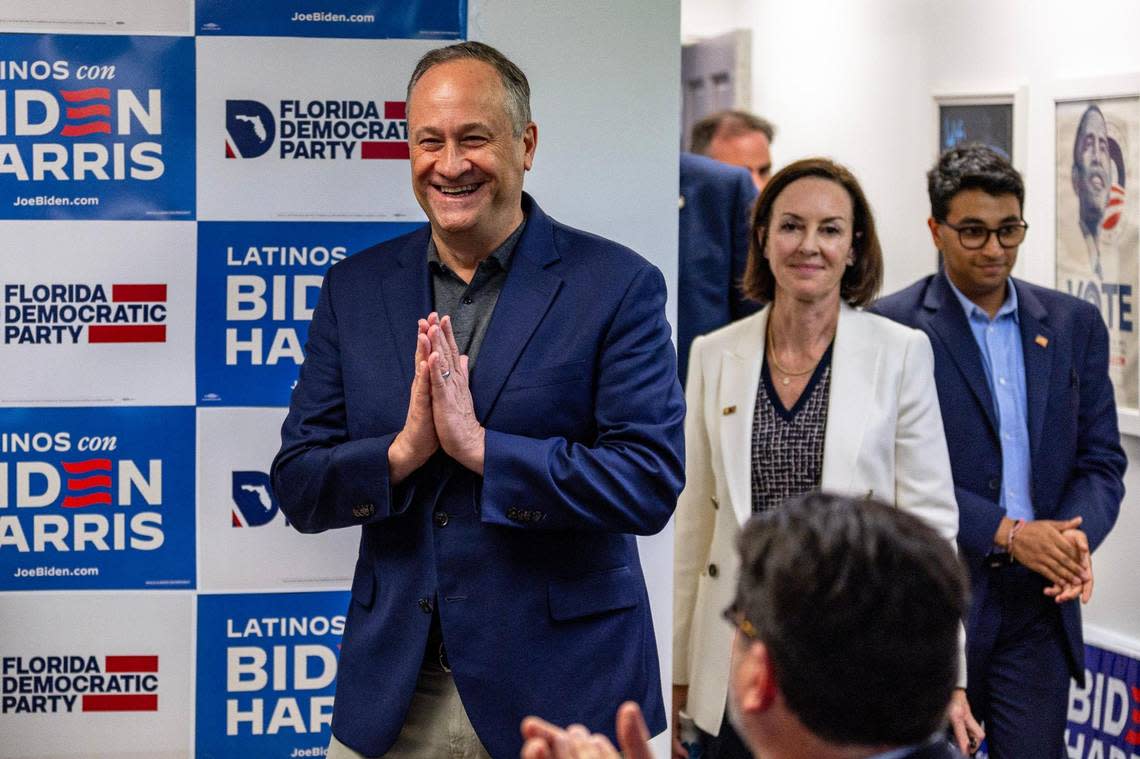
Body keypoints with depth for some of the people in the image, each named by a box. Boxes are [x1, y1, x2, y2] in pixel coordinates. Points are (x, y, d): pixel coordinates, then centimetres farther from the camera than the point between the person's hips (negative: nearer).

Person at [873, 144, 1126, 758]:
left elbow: (1101, 460, 9)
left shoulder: (1073, 325, 9)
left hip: (1040, 601, 3)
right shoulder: (893, 328, -4)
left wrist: (1075, 537, -12)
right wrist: (1008, 533, -18)